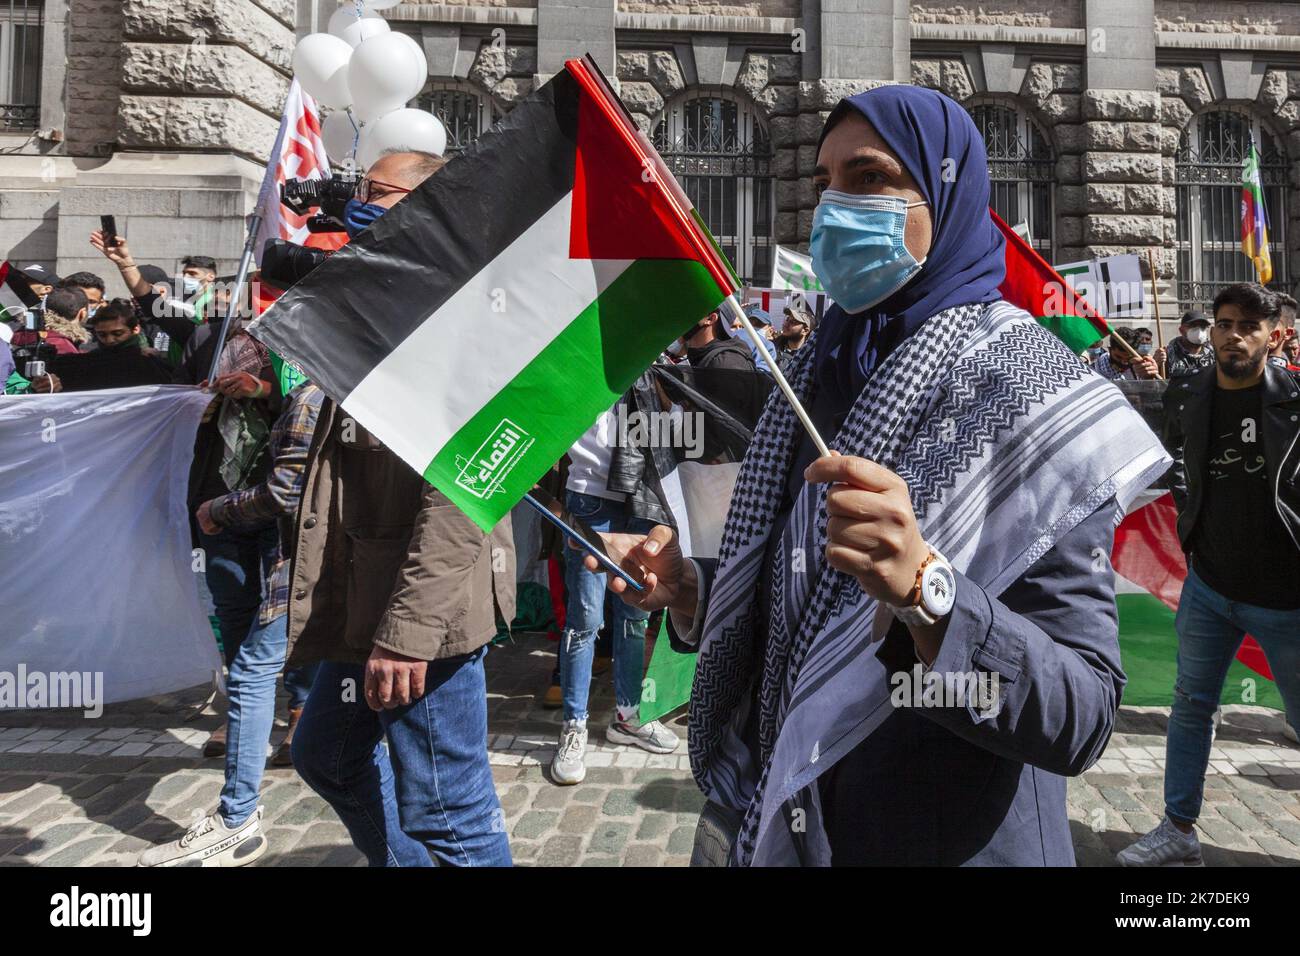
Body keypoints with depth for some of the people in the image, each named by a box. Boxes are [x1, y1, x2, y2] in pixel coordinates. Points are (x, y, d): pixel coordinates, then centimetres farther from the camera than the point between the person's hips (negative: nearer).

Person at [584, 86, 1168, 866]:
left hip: (946, 838, -5)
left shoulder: (1027, 393, -17)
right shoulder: (822, 371, 1)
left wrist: (925, 587, -36)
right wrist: (691, 591, -8)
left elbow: (1081, 720, -22)